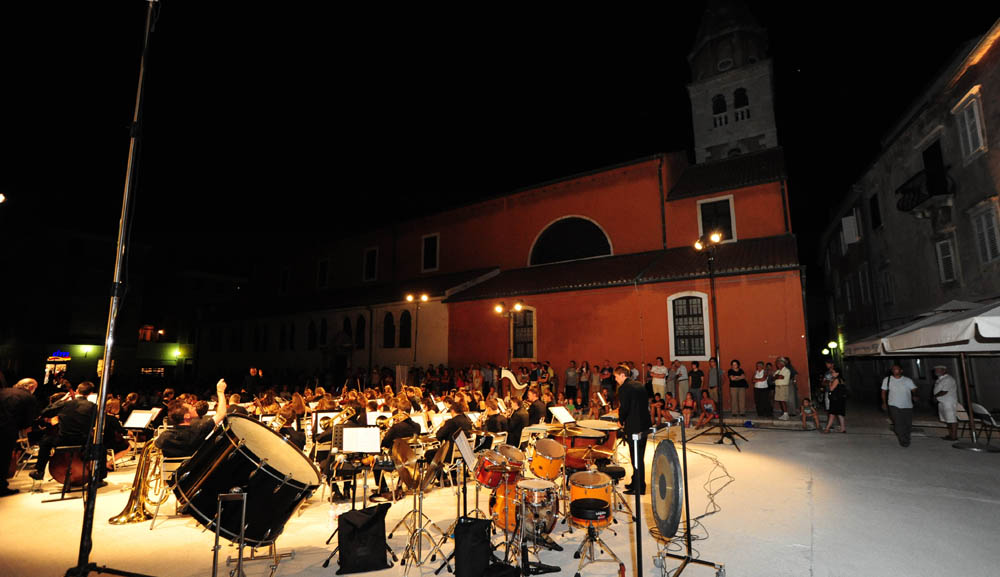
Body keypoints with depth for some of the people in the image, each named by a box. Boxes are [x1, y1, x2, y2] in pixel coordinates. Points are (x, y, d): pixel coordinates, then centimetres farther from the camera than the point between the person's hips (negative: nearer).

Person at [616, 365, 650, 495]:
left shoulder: (624, 388, -14)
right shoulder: (639, 385, 12)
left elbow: (624, 408, -19)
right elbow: (646, 403, 16)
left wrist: (621, 421, -1)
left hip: (634, 426, -9)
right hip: (645, 424, 9)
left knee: (636, 457, 0)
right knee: (639, 455, 17)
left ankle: (639, 487, 7)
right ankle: (636, 482, 28)